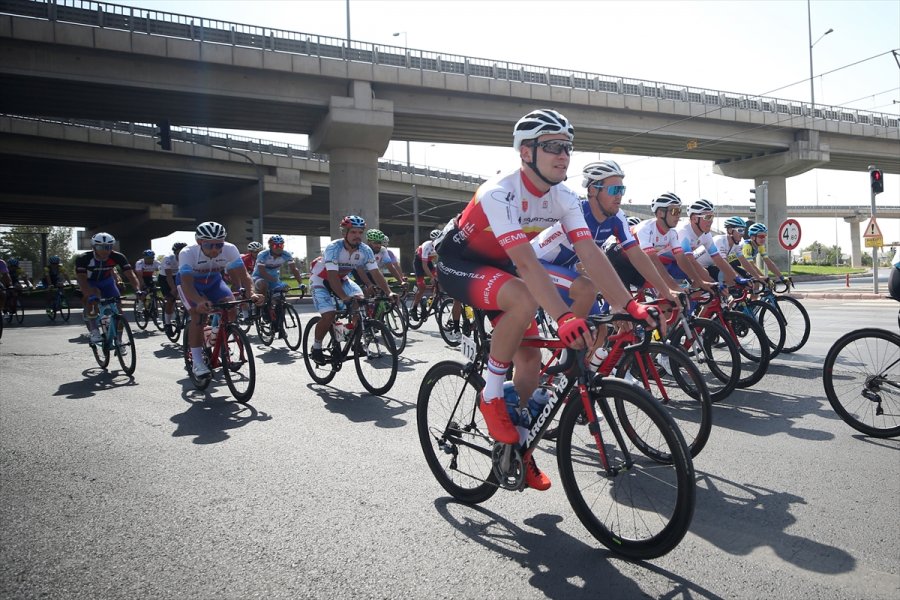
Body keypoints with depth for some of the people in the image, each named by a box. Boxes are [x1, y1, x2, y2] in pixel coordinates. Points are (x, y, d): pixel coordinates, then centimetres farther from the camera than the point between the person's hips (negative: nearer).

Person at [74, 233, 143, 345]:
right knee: (92, 300, -33)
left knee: (117, 308, -10)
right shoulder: (83, 258, -32)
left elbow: (130, 274, -32)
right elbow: (81, 279, -38)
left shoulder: (117, 257, -28)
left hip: (106, 281, 2)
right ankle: (94, 331, -24)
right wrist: (91, 295, -55)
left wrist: (137, 289, -50)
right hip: (89, 282, -2)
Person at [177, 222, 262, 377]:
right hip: (190, 283, -3)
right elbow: (187, 283, -44)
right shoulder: (187, 253, -35)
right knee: (198, 313, -25)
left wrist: (252, 293, -52)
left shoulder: (230, 249, -29)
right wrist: (200, 301, -63)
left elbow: (243, 274, -32)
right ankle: (197, 362, -17)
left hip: (213, 281, 3)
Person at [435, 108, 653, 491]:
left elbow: (590, 253, -18)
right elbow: (525, 262, -42)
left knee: (531, 357, -1)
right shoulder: (500, 193, -32)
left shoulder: (563, 198, -10)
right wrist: (563, 317, -51)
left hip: (499, 267, 7)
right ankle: (491, 395, -15)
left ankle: (517, 447, 19)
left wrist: (628, 305, -28)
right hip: (458, 263, -7)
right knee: (524, 301, -36)